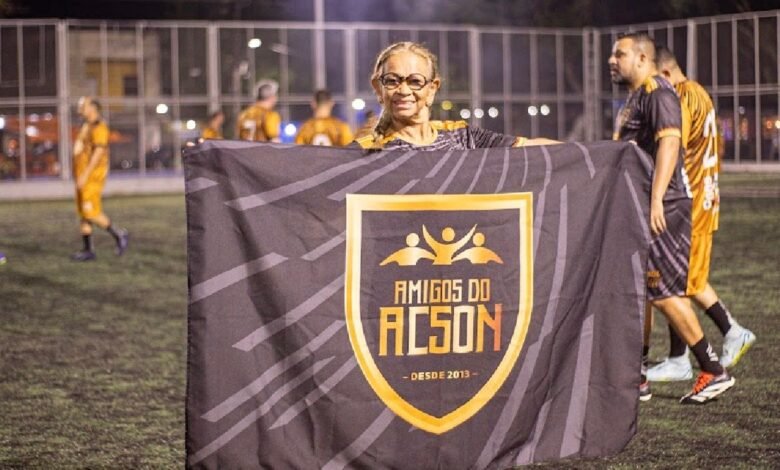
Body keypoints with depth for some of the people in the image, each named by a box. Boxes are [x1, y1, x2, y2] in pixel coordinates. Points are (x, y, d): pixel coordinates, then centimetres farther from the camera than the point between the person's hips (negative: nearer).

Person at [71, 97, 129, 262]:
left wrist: (85, 175, -25)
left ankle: (119, 235, 3)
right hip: (83, 177, 10)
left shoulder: (99, 127, -14)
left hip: (92, 176, -10)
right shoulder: (86, 127, 17)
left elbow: (98, 153, -21)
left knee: (91, 212, -12)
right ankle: (88, 250, 10)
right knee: (83, 214, 7)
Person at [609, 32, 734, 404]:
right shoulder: (635, 98, 19)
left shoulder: (657, 93, -12)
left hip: (661, 210, -10)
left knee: (663, 293, -10)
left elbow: (669, 141, -26)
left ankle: (714, 372, -2)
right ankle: (637, 378, 18)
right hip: (637, 209, 10)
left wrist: (656, 199, -34)